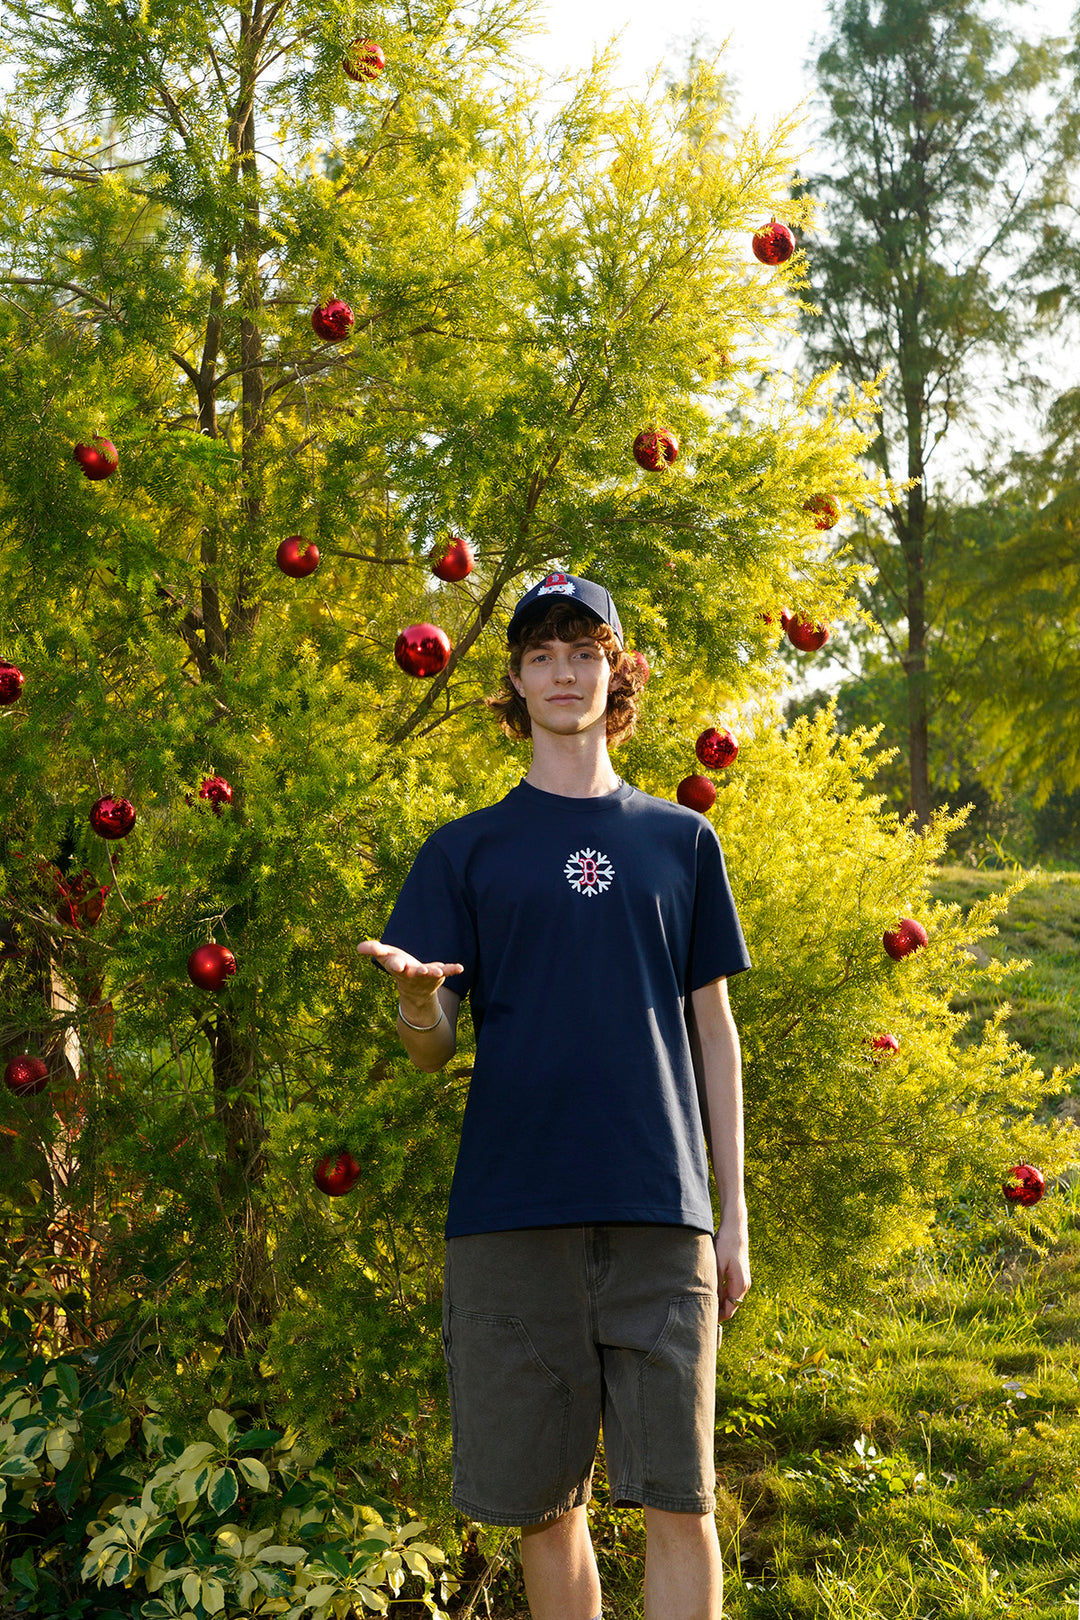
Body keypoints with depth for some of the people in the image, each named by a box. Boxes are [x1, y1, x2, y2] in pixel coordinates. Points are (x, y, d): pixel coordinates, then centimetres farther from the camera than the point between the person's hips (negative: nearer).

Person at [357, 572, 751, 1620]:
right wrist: (414, 997, -19)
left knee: (679, 1497, -1)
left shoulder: (682, 841, 13)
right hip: (511, 1215, 0)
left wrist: (734, 1213, 8)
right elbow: (432, 1052, 6)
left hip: (659, 1215, 0)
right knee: (544, 1502, 6)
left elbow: (714, 1032, 14)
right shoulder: (468, 849, 10)